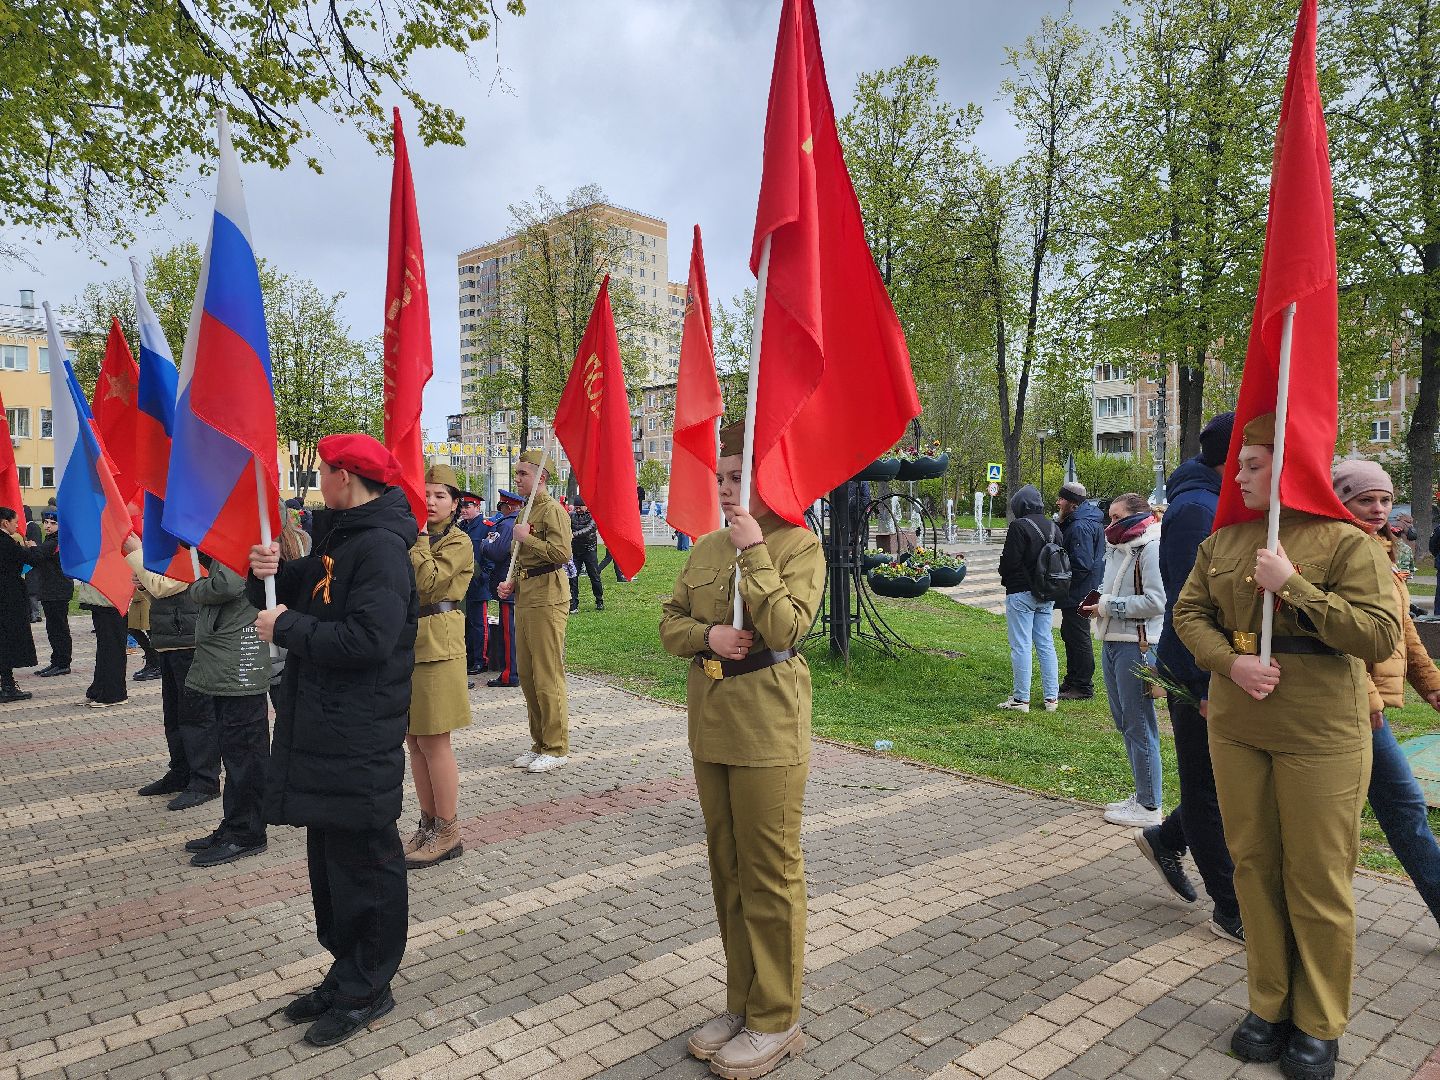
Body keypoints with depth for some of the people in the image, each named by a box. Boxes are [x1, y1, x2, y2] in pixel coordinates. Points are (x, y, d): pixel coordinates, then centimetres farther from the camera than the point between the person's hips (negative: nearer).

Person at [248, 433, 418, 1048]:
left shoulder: (381, 547, -18)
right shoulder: (338, 539, 14)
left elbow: (368, 639, -28)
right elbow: (299, 598, 18)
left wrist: (287, 629, -17)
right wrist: (268, 575, -2)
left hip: (359, 743, -10)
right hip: (321, 732, 10)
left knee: (364, 866, 4)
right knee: (328, 859, 18)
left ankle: (368, 989, 19)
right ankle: (347, 971, 33)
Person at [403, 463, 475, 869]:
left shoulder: (458, 542, -6)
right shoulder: (413, 538, 17)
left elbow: (428, 582, -20)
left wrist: (419, 537, -13)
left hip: (436, 647, -7)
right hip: (406, 644, 8)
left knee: (434, 742, -3)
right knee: (414, 742, 12)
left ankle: (448, 832, 8)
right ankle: (429, 824, 24)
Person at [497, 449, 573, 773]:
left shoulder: (552, 510, -10)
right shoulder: (527, 512, 19)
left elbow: (562, 552, -23)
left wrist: (526, 538, -14)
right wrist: (511, 583, 11)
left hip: (547, 600, -10)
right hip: (525, 599, 10)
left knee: (548, 677, -5)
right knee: (527, 676, 13)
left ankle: (557, 748, 5)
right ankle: (540, 743, 23)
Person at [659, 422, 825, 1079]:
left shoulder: (798, 545, -9)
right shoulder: (706, 548, 9)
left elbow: (785, 628, -20)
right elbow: (670, 623, 11)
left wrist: (753, 551, -18)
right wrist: (707, 635, -9)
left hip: (768, 730, -6)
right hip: (711, 728, 7)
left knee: (770, 876, 5)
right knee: (727, 871, 17)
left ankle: (776, 1021, 22)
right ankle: (742, 1003, 33)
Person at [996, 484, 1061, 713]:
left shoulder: (1019, 526, -15)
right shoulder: (1053, 527, 9)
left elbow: (1010, 560, -16)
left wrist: (1004, 576, 4)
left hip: (1021, 594, -7)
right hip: (1047, 596, 7)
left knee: (1021, 646, -2)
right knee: (1046, 645, 12)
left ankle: (1021, 698, 2)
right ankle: (1052, 697, 16)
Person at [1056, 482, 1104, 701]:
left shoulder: (1080, 527, -23)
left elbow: (1081, 566, -26)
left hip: (1078, 595, -11)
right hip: (1077, 594, 11)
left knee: (1078, 639, -1)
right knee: (1070, 636, 19)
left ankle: (1083, 687, 9)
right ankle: (1072, 681, 30)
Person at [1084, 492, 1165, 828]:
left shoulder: (1151, 547, -13)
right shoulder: (1117, 547, 14)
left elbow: (1155, 601, -21)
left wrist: (1108, 606, -15)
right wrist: (1098, 602, 5)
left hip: (1137, 646, -9)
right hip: (1111, 642, 10)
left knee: (1139, 727, -2)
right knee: (1123, 722, 16)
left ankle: (1149, 806, 10)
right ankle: (1141, 794, 29)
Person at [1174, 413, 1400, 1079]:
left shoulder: (1347, 543, -8)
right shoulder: (1223, 541, 8)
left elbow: (1379, 636, -16)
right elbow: (1190, 611, 7)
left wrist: (1292, 586, -20)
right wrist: (1231, 663, -11)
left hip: (1320, 736, -5)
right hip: (1235, 729, 5)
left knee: (1318, 880, 6)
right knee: (1254, 867, 13)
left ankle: (1319, 1025, 24)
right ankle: (1269, 1005, 29)